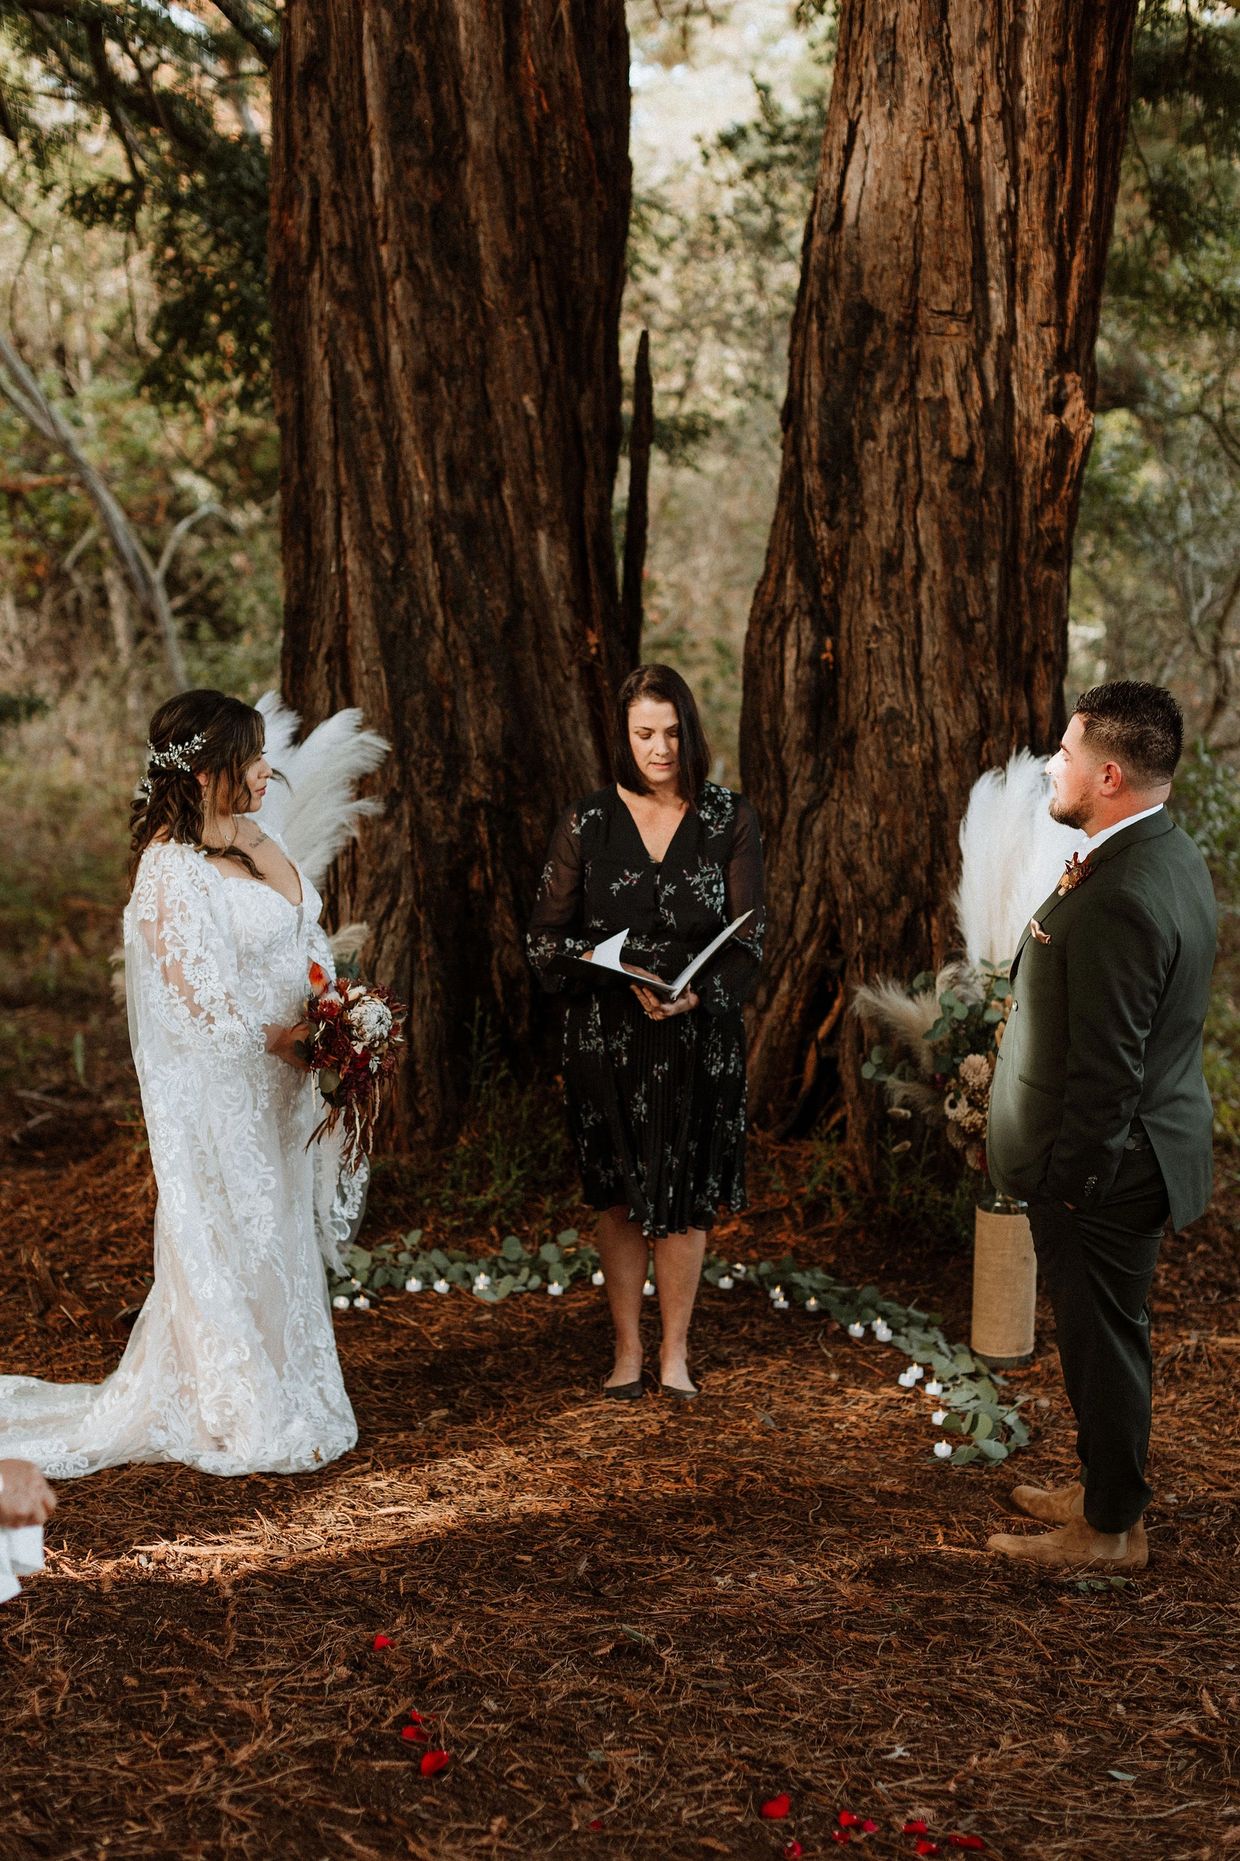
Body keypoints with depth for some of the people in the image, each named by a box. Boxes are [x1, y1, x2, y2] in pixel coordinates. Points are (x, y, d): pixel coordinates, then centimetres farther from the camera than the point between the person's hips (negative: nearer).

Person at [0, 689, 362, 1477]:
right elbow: (205, 998, -21)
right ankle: (250, 1421, 14)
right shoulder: (173, 868, -20)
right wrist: (290, 1042, -13)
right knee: (230, 1241, 2)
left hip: (281, 1086, 9)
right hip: (220, 1094, -9)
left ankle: (292, 1396, 28)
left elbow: (309, 943, 15)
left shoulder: (256, 839, 8)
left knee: (281, 1230, 16)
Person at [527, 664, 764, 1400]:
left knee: (687, 1196, 6)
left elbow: (750, 938, -4)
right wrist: (625, 976, -19)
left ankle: (675, 1351, 20)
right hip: (607, 1035, 1)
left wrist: (697, 993, -23)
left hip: (700, 1035, 0)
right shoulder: (588, 821, 0)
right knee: (621, 1195, 9)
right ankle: (627, 1348, 21)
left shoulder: (730, 820, -1)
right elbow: (549, 936, -2)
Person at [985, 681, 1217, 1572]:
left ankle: (1112, 1529, 22)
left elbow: (1108, 1068, -26)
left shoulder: (1118, 900, -29)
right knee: (1106, 1332, 22)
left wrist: (1066, 1177, -18)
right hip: (1143, 1147, 10)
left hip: (1105, 1165, -10)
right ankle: (1107, 1487, 39)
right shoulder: (1172, 856, 4)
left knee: (1105, 1338, 6)